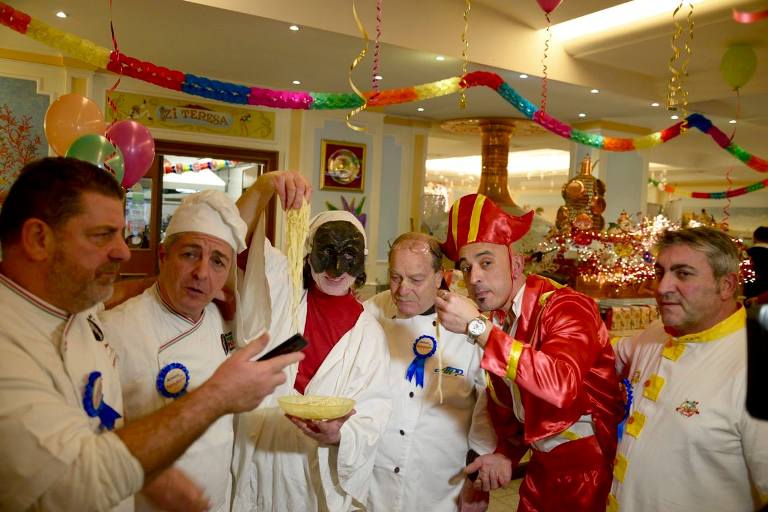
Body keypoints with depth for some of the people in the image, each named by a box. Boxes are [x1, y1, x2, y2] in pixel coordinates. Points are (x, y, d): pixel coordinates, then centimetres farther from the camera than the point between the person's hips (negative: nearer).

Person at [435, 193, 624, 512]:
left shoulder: (565, 307, -21)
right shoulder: (493, 321, 2)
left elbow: (561, 385, -40)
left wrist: (477, 327, -40)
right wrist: (505, 454, 4)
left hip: (588, 465, -6)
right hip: (542, 465, 6)